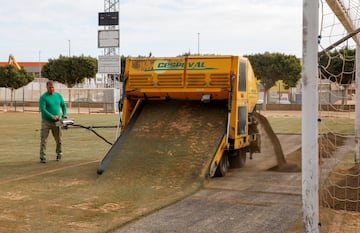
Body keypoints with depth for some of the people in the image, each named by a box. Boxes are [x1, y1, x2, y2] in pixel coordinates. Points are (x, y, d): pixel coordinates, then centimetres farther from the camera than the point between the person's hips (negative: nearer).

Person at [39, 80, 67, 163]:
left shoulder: (58, 95, 8)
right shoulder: (43, 97, -8)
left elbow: (63, 105, 18)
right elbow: (42, 109, -17)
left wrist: (64, 114, 3)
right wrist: (52, 116, -25)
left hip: (56, 122, 4)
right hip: (46, 121, -4)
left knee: (59, 139, 11)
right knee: (43, 140, -5)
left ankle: (59, 154, 29)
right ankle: (42, 157, -1)